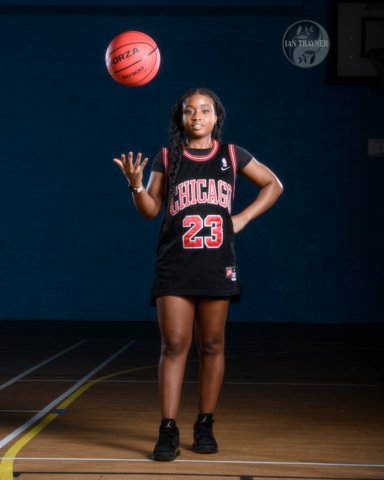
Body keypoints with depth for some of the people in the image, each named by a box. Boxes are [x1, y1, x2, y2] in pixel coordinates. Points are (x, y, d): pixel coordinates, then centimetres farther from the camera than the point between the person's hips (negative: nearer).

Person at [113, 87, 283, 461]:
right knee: (174, 346, -6)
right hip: (174, 266, -1)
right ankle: (168, 431, -5)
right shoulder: (167, 158, 5)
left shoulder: (232, 156, 6)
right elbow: (150, 210, 4)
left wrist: (243, 218, 4)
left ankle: (205, 426, 18)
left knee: (212, 346, 7)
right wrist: (136, 184, -15)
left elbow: (273, 185, 15)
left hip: (217, 264, 1)